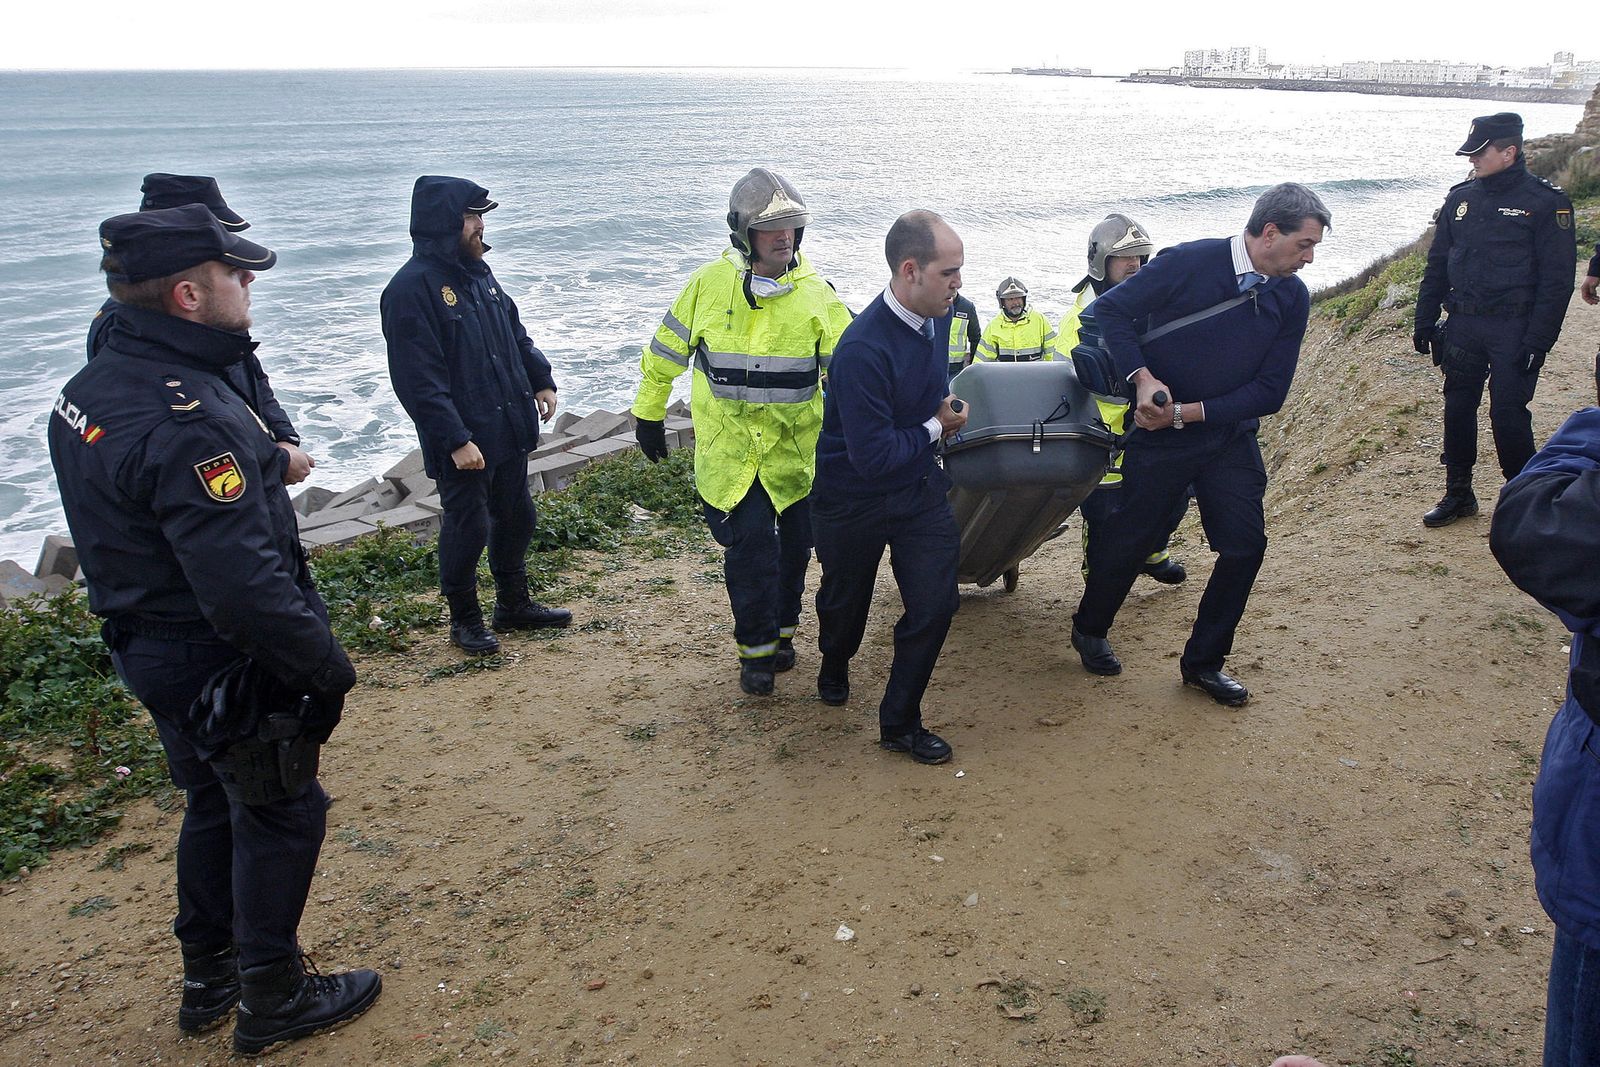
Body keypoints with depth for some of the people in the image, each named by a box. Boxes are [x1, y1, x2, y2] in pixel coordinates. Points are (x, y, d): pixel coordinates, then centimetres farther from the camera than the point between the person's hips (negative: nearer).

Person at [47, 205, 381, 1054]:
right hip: (224, 664, -9)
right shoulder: (188, 423, -30)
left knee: (215, 805, 25)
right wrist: (327, 671, -21)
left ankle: (208, 977, 41)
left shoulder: (90, 389, 2)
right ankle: (273, 999, 27)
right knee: (280, 816, 10)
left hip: (149, 647, 9)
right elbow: (248, 587, -33)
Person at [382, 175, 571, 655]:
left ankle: (514, 604, 34)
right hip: (464, 443, -8)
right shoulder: (411, 288, -18)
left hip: (509, 430, 8)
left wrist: (541, 380, 11)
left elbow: (515, 332, 21)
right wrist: (456, 440, -22)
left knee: (516, 518, 17)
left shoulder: (477, 271, 9)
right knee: (467, 529, 4)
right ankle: (464, 619, 23)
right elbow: (419, 381, -21)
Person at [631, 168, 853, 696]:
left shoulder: (815, 293, -4)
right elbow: (666, 350, 8)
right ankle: (757, 647, 12)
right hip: (729, 447, -1)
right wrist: (648, 412, 12)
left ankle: (782, 628, 34)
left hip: (798, 448, 1)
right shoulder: (709, 284, -3)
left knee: (794, 545, 12)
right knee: (748, 546, -5)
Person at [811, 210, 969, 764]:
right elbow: (872, 456, -31)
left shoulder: (931, 319, -6)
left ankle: (900, 722, 15)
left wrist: (943, 413, 3)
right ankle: (834, 667, 53)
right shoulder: (864, 350, -33)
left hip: (919, 486, 6)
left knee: (936, 602, -3)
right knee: (846, 601, 18)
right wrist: (935, 429, -17)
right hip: (855, 501, -5)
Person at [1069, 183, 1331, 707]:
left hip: (1231, 436, 4)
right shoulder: (1189, 263, -17)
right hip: (1159, 433, -4)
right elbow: (1111, 309, -14)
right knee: (1130, 540, 7)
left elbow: (1269, 391, -6)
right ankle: (1089, 630, 34)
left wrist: (1189, 412, -17)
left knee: (1245, 545, -3)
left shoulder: (1292, 298, -4)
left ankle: (1203, 660, 16)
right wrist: (1143, 379, -25)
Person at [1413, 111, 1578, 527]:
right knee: (1457, 408, 9)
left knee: (1508, 412, -6)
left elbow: (1556, 279, -8)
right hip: (1463, 325, 5)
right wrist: (1424, 321, 10)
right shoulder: (1461, 198, 9)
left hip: (1514, 330, -5)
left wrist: (1537, 341, -14)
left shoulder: (1545, 202, -6)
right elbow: (1436, 266, 15)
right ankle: (1458, 494, 23)